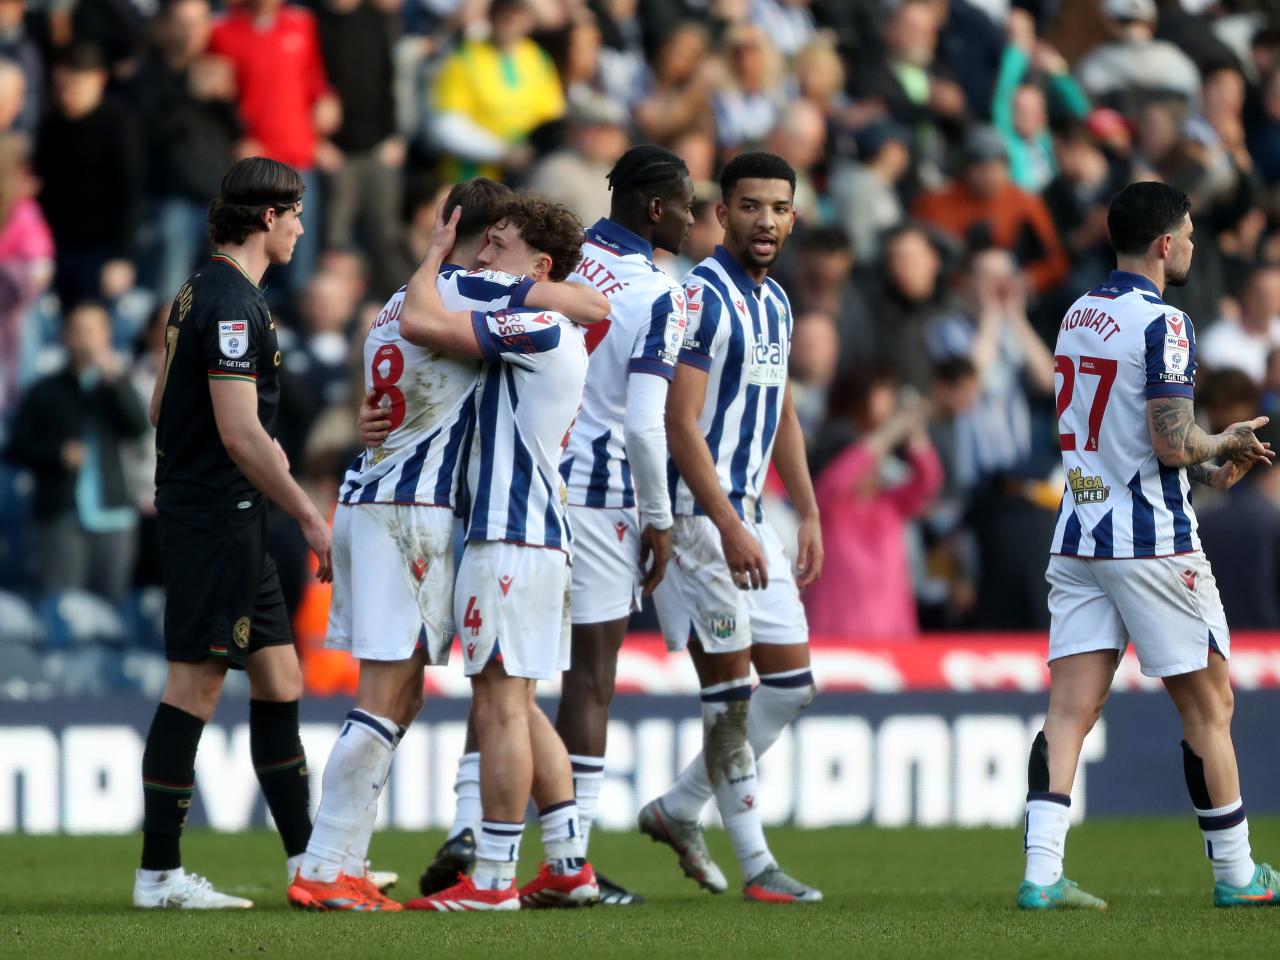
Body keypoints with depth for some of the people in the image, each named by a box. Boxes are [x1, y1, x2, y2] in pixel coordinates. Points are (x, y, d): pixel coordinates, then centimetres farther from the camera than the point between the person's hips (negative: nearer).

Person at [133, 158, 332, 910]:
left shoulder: (203, 294, 14)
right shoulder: (232, 304, -17)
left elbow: (161, 407, 21)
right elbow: (239, 432, -21)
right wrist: (310, 516, -17)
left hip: (232, 523, 10)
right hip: (217, 517, -10)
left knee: (279, 678, 13)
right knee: (197, 684, -7)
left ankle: (307, 856, 18)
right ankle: (159, 872, -5)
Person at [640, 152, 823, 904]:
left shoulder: (775, 303, 14)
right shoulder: (701, 297, -14)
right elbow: (680, 423, -19)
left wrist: (809, 515, 20)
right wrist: (728, 528, -23)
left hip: (749, 516, 9)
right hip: (700, 515, -9)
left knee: (792, 685, 8)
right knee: (731, 690, -5)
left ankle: (678, 811, 19)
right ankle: (757, 865, -1)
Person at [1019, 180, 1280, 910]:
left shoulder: (1078, 316, 12)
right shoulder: (1163, 324, -13)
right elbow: (1172, 444, -20)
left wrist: (1207, 471, 20)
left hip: (1079, 540, 7)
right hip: (1152, 544, -7)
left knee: (1072, 707, 0)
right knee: (1208, 704, 6)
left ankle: (1041, 871, -10)